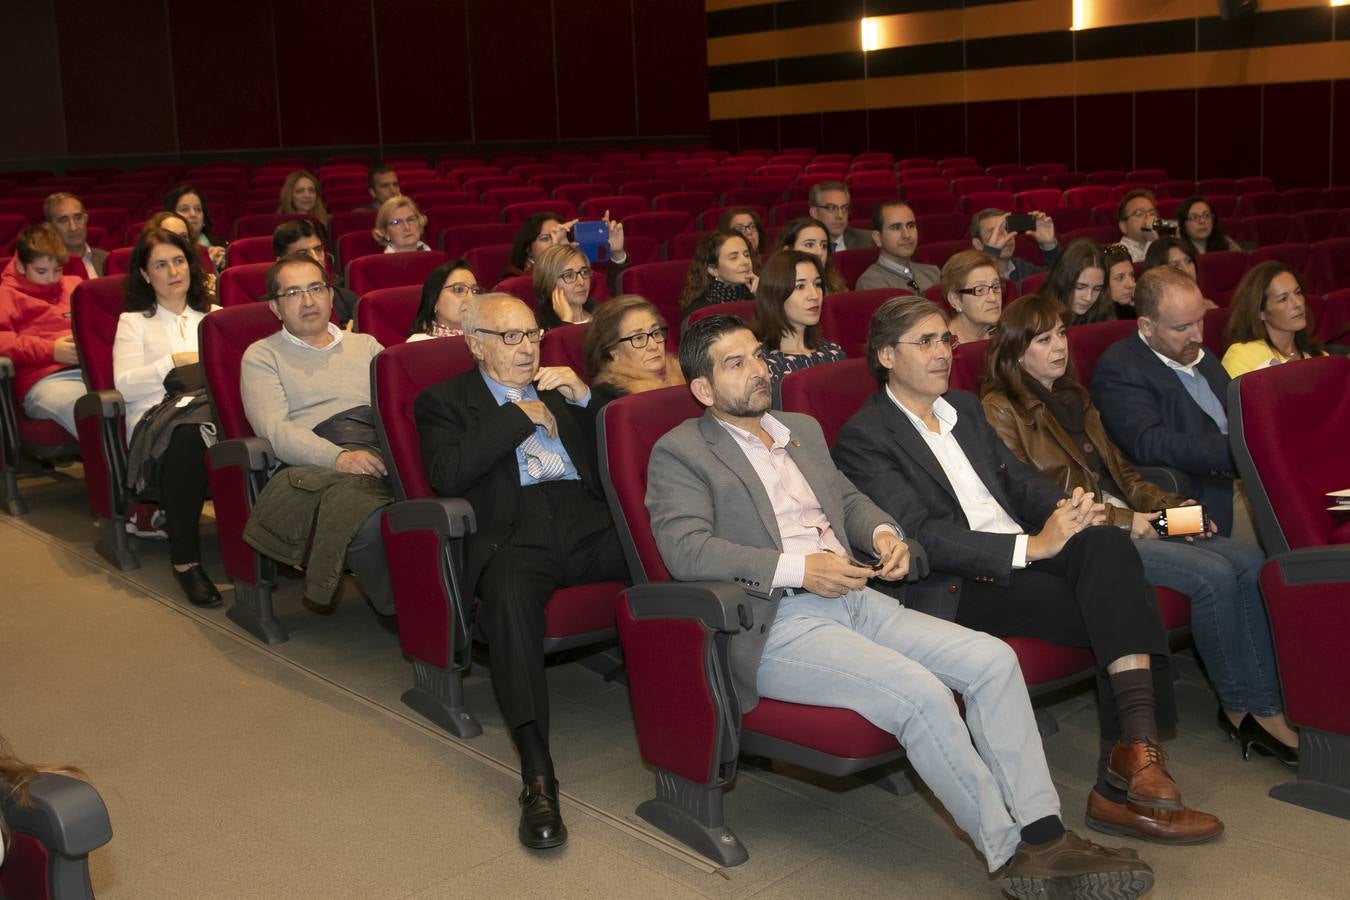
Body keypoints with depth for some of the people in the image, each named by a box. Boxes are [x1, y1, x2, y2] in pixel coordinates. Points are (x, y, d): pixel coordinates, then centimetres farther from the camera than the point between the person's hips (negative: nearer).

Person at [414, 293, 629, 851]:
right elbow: (446, 475, -3)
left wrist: (584, 397, 7)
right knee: (509, 593, -38)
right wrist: (520, 416, 0)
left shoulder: (562, 385, 28)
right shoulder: (444, 401, 17)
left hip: (588, 521, 3)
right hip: (515, 532, -3)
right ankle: (537, 775, -38)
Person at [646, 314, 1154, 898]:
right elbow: (684, 548, -13)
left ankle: (1044, 834, -10)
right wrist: (797, 568, -20)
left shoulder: (803, 429, 24)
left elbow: (848, 498, 30)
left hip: (854, 599, 8)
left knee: (992, 659, -11)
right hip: (776, 626, -7)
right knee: (920, 692, -27)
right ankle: (1011, 852, -12)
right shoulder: (679, 453, 0)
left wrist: (884, 532, 5)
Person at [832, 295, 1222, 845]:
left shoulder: (965, 408, 23)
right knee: (1115, 610, -24)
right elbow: (920, 537, -15)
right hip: (958, 588, -7)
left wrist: (1066, 508, -6)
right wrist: (1030, 546, -22)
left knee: (1107, 544, -26)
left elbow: (1016, 477, 19)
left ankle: (1128, 770, -30)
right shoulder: (864, 438, -4)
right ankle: (1130, 777, -16)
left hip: (1027, 552, 7)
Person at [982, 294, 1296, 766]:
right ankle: (1240, 707, -6)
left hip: (1126, 520, 8)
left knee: (1248, 560, -12)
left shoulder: (1073, 398, 21)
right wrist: (1120, 522, -14)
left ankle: (1264, 706, -11)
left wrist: (1176, 506, 4)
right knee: (1214, 574, -23)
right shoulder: (1000, 409, -4)